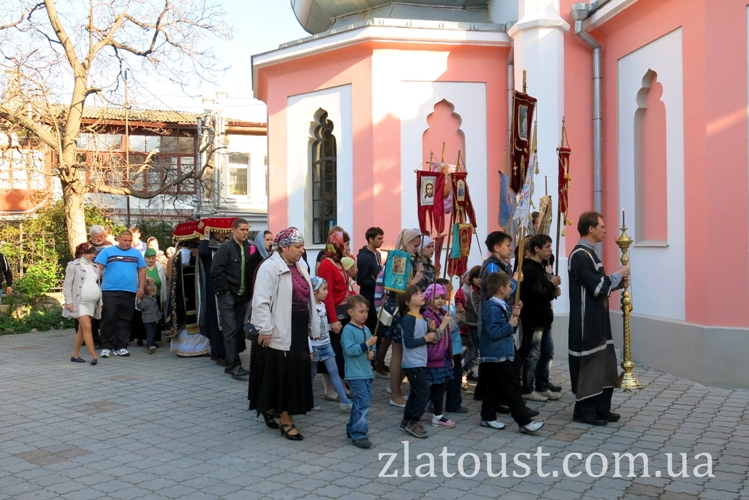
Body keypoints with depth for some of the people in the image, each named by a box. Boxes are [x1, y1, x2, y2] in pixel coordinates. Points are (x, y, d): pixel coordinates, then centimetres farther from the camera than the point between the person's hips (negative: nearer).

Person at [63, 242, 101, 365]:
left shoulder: (95, 267, 16)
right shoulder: (73, 265, -1)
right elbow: (67, 285, -5)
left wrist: (100, 302, 16)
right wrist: (68, 301, -13)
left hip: (92, 303, 6)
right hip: (79, 302, -6)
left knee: (82, 329, 9)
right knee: (87, 328, -13)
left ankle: (75, 355, 17)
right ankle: (94, 356, -14)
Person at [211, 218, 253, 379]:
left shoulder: (246, 250, 10)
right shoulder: (226, 248, -9)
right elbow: (215, 271, -15)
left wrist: (247, 293, 6)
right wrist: (225, 290, -14)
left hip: (241, 296, 7)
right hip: (228, 296, -6)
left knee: (239, 330, 8)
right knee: (231, 331, -7)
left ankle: (231, 362, 17)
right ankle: (233, 365, -6)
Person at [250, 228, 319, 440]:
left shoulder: (300, 267, 13)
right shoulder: (269, 267, -13)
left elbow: (309, 299, 16)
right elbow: (261, 301, -18)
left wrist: (314, 328, 15)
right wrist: (265, 329, -20)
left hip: (299, 329, 9)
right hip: (280, 331, -8)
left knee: (296, 373, 14)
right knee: (282, 374, -1)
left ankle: (270, 408, 33)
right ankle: (286, 421, 8)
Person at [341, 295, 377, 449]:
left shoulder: (366, 329, 13)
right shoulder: (348, 330, -12)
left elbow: (372, 347, 20)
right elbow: (350, 350, -23)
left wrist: (372, 352, -2)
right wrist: (367, 344, -23)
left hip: (367, 373, 9)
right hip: (355, 374, -9)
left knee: (359, 403, 16)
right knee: (363, 404, -12)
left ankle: (352, 430, 29)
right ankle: (359, 436, -7)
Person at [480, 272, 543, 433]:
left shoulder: (501, 306, 13)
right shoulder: (492, 308, -19)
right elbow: (494, 332, -26)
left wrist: (514, 316, 4)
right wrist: (511, 325, -17)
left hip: (499, 355, 10)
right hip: (498, 355, -10)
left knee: (494, 387, 14)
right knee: (512, 388, -7)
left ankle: (488, 417, 20)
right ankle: (524, 422, -3)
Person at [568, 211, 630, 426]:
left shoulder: (589, 253, 14)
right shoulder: (580, 255, -18)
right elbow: (598, 286, -22)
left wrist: (619, 282, 5)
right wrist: (619, 274, -9)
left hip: (597, 321, 10)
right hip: (586, 323, -10)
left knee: (604, 364, 14)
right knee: (588, 365, -2)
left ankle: (601, 408, 23)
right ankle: (584, 411, 9)